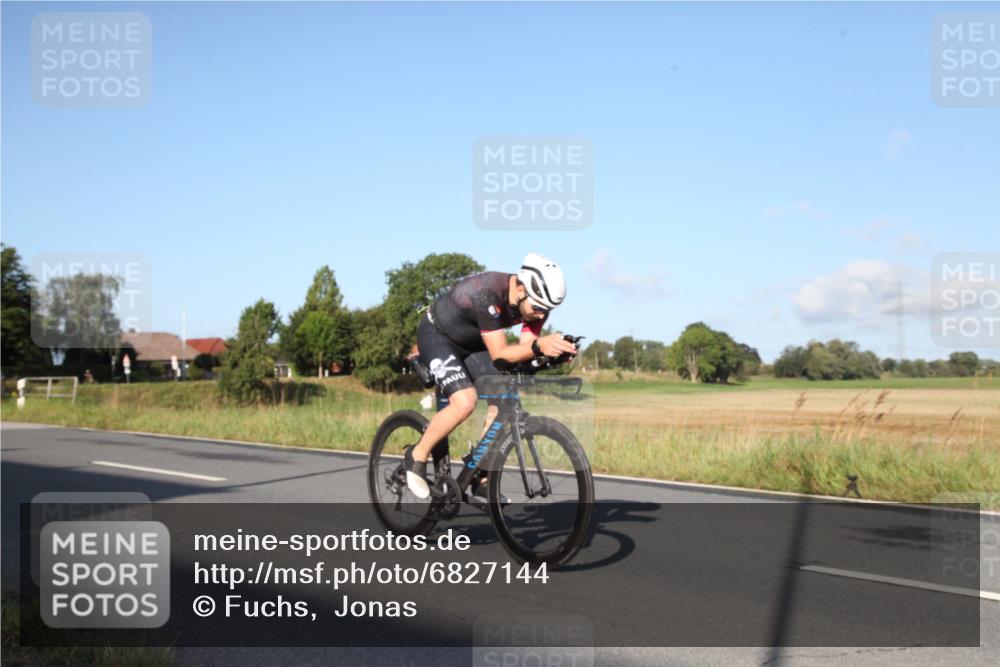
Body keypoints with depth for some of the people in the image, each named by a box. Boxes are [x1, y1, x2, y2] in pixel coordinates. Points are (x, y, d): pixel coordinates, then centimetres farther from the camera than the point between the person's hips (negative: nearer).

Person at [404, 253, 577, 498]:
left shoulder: (536, 301, -17)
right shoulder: (487, 293, -38)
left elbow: (525, 349, -17)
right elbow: (499, 354, -38)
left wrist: (554, 350, -36)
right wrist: (539, 346, -54)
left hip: (471, 342, 7)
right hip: (437, 335, -7)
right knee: (465, 402, -26)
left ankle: (481, 479, 5)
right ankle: (417, 456, -3)